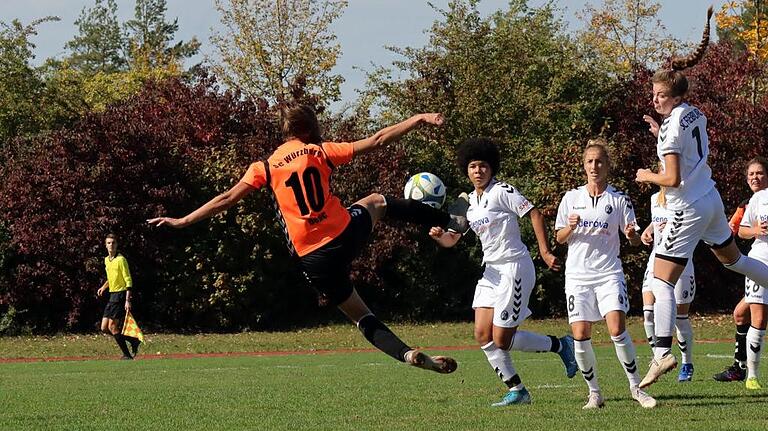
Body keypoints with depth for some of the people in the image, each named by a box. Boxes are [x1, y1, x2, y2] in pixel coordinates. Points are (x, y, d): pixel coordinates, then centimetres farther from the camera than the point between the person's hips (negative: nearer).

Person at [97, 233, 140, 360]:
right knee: (104, 328, 5)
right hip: (112, 295, 9)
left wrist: (127, 300, -21)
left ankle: (127, 355, -3)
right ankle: (133, 340, 17)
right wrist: (104, 287, 15)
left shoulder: (121, 260, -12)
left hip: (121, 294, -9)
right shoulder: (106, 260, 13)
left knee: (112, 326, -11)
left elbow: (128, 280, -15)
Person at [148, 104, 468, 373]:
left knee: (360, 315, 13)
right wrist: (417, 120, 6)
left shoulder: (265, 167, 3)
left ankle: (409, 354, -7)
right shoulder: (321, 152, 2)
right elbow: (375, 141, 0)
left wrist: (182, 221, 11)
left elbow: (226, 199, 3)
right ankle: (452, 222, 38)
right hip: (348, 234, 0)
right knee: (378, 201, 32)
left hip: (314, 258, 0)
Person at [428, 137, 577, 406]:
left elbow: (535, 215, -13)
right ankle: (516, 390, 6)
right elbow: (451, 240, 15)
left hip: (514, 267, -8)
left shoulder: (502, 191, -10)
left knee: (502, 340, -9)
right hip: (491, 271, 8)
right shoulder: (468, 202, 13)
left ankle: (560, 345, 11)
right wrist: (439, 235, -8)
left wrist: (544, 252, -20)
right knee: (483, 335, -2)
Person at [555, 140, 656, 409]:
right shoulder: (571, 198, 8)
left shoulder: (619, 200, 3)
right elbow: (559, 238, 11)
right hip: (578, 274, 2)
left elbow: (634, 241, 6)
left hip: (609, 273, -2)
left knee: (617, 329, -17)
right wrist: (571, 227, -10)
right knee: (580, 336, -6)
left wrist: (633, 234, -17)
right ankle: (594, 393, 8)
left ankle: (635, 387, -6)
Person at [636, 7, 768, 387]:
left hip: (688, 210, -9)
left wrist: (646, 176, -6)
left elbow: (672, 178, -24)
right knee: (733, 258, 29)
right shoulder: (695, 114, 5)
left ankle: (662, 353, -17)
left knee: (661, 282, -8)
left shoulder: (672, 127, -20)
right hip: (711, 199, 9)